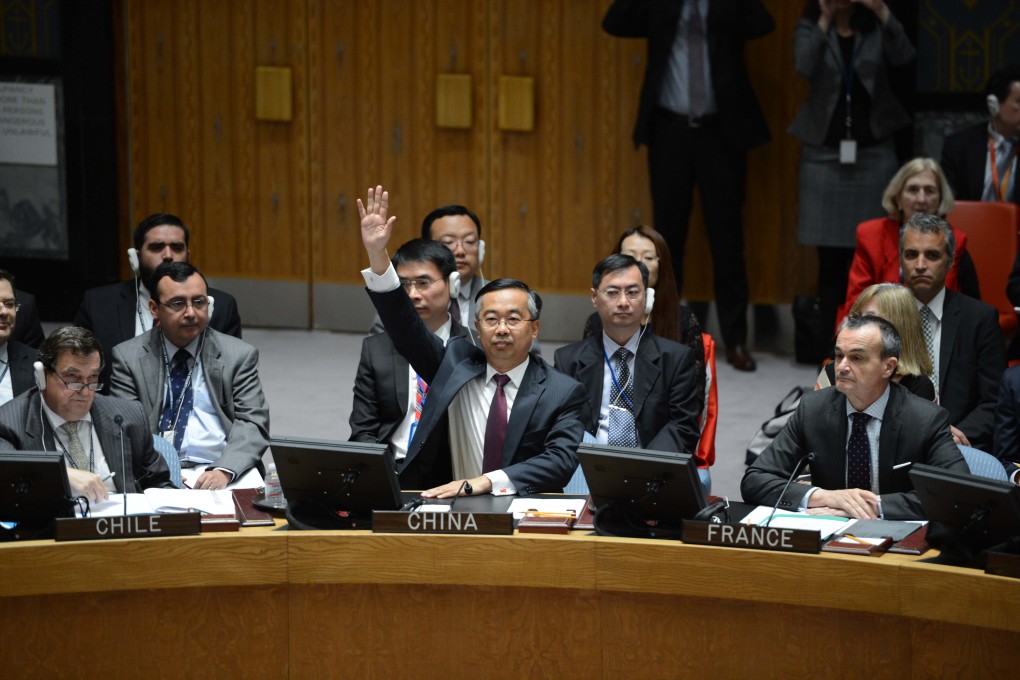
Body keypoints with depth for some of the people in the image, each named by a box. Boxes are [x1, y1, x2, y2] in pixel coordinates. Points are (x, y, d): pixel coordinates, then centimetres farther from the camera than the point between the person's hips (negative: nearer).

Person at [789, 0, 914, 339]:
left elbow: (903, 56, -14)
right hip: (824, 154, 0)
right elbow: (804, 67, -14)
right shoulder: (809, 28, 4)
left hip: (873, 153, 0)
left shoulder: (876, 28, 4)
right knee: (830, 258, 1)